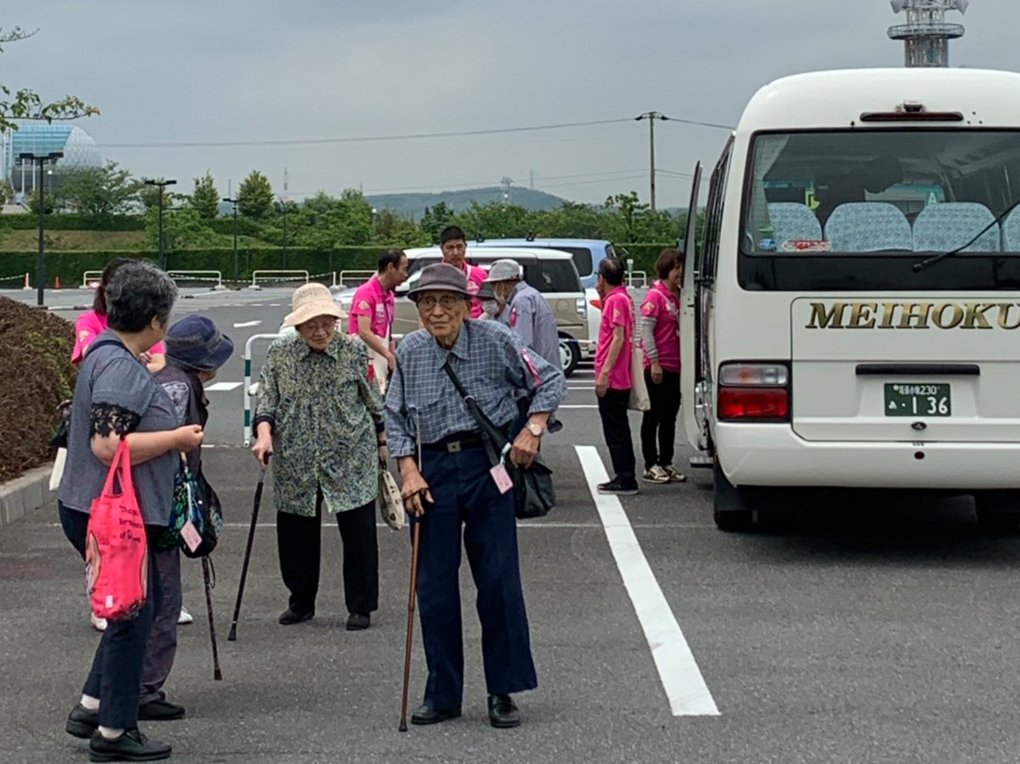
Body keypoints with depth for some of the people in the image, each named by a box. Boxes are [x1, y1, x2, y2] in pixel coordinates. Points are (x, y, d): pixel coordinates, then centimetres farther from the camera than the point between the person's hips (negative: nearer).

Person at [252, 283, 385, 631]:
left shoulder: (355, 351, -5)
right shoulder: (278, 354, -1)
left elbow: (374, 401, 5)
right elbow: (266, 400, -1)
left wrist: (382, 443, 11)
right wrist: (264, 432, -19)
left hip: (351, 460, -2)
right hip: (295, 463, 2)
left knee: (359, 534, 1)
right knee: (295, 535, 10)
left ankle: (360, 606, 14)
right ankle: (301, 602, 28)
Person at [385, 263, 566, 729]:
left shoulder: (494, 341, -6)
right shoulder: (408, 353, 2)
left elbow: (550, 381, 2)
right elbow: (395, 418, 9)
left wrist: (532, 429, -10)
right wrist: (409, 471, -1)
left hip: (487, 467, -2)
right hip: (433, 471, 3)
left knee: (499, 579, -1)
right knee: (435, 585, 5)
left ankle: (503, 691, 12)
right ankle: (442, 695, 16)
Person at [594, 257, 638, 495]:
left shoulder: (616, 299, -14)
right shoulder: (621, 297, 15)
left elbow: (618, 338, -21)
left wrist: (604, 373, -23)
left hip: (611, 379, -10)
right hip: (620, 379, 10)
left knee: (615, 431, -6)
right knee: (618, 430, 15)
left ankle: (625, 480, -5)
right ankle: (624, 478, 20)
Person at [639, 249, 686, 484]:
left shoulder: (679, 295, 11)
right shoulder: (655, 296, -11)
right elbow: (646, 330, -13)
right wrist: (654, 362, -17)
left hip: (675, 366, 7)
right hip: (657, 367, -7)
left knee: (670, 416, 12)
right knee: (653, 416, 0)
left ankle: (666, 463, 19)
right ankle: (651, 466, 5)